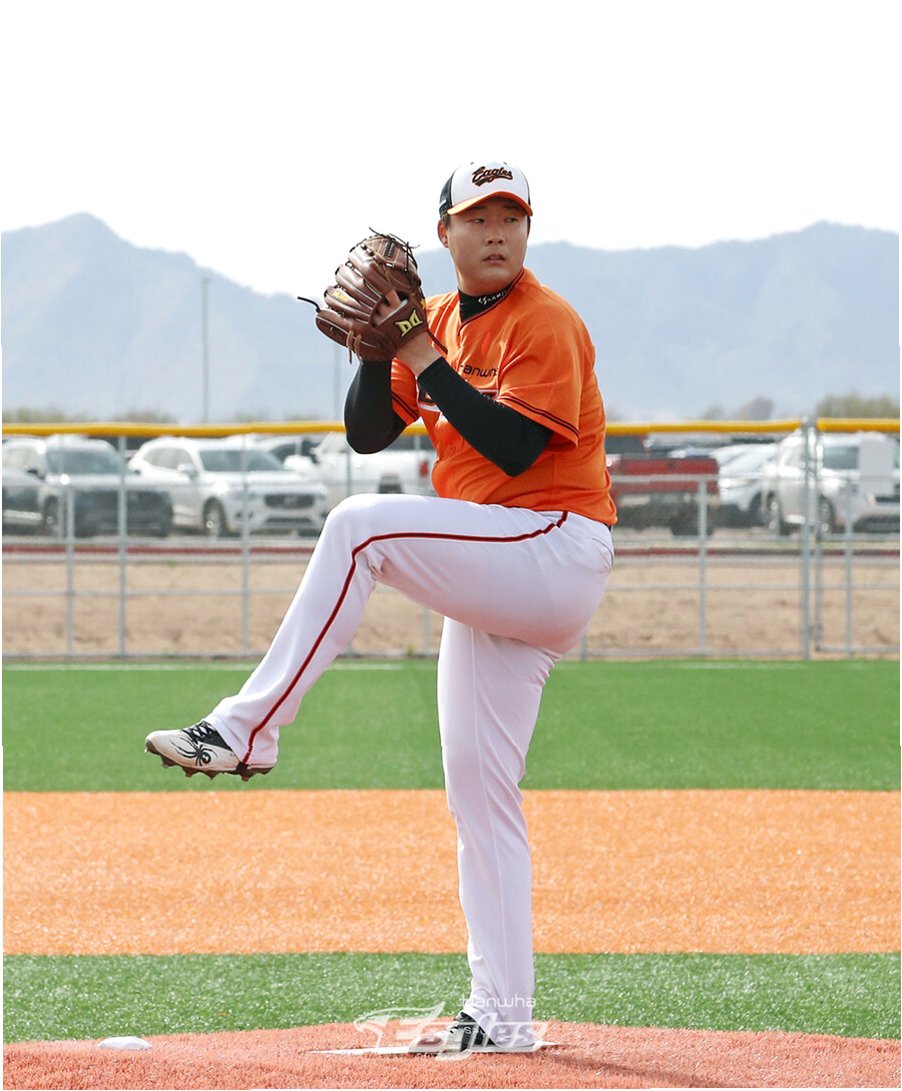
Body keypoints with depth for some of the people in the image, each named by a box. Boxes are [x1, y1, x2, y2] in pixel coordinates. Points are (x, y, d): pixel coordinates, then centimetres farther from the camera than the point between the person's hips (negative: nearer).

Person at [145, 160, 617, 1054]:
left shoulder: (546, 325, -9)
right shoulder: (440, 320, 15)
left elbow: (513, 447, -22)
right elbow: (366, 432, 10)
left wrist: (426, 360, -19)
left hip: (555, 551, -9)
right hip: (491, 580, 9)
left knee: (360, 527, -26)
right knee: (477, 795, 6)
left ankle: (248, 728, -25)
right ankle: (501, 1017, 8)